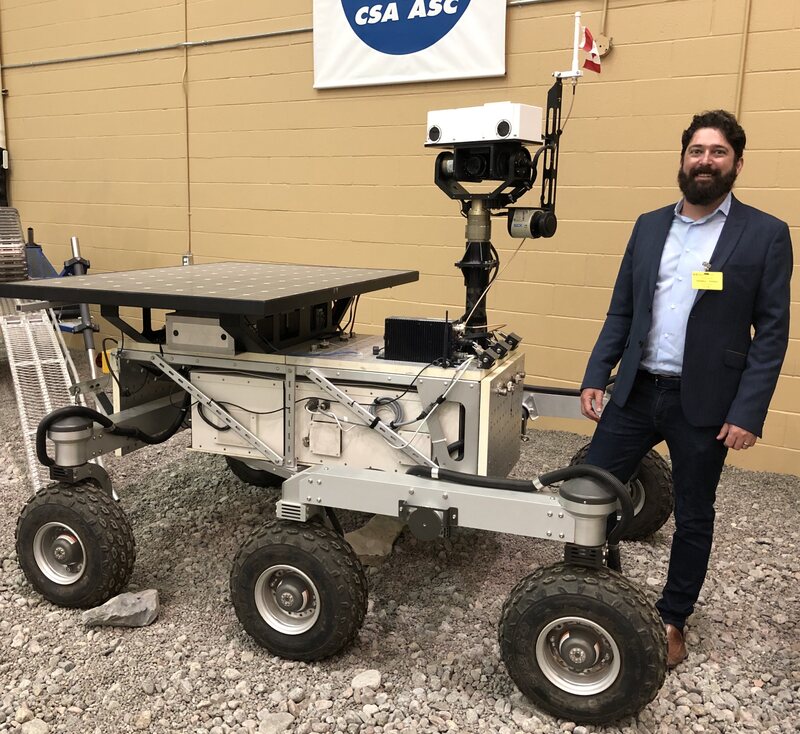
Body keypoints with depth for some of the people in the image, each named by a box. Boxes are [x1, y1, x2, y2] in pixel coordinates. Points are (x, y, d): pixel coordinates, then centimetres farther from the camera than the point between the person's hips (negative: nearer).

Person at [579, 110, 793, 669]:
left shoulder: (766, 234, -3)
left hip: (705, 402, -3)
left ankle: (673, 620, 32)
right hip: (637, 391, 4)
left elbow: (772, 332, -6)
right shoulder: (649, 226, 9)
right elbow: (621, 312, 10)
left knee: (693, 517, 11)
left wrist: (748, 412, -13)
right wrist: (595, 377, 1)